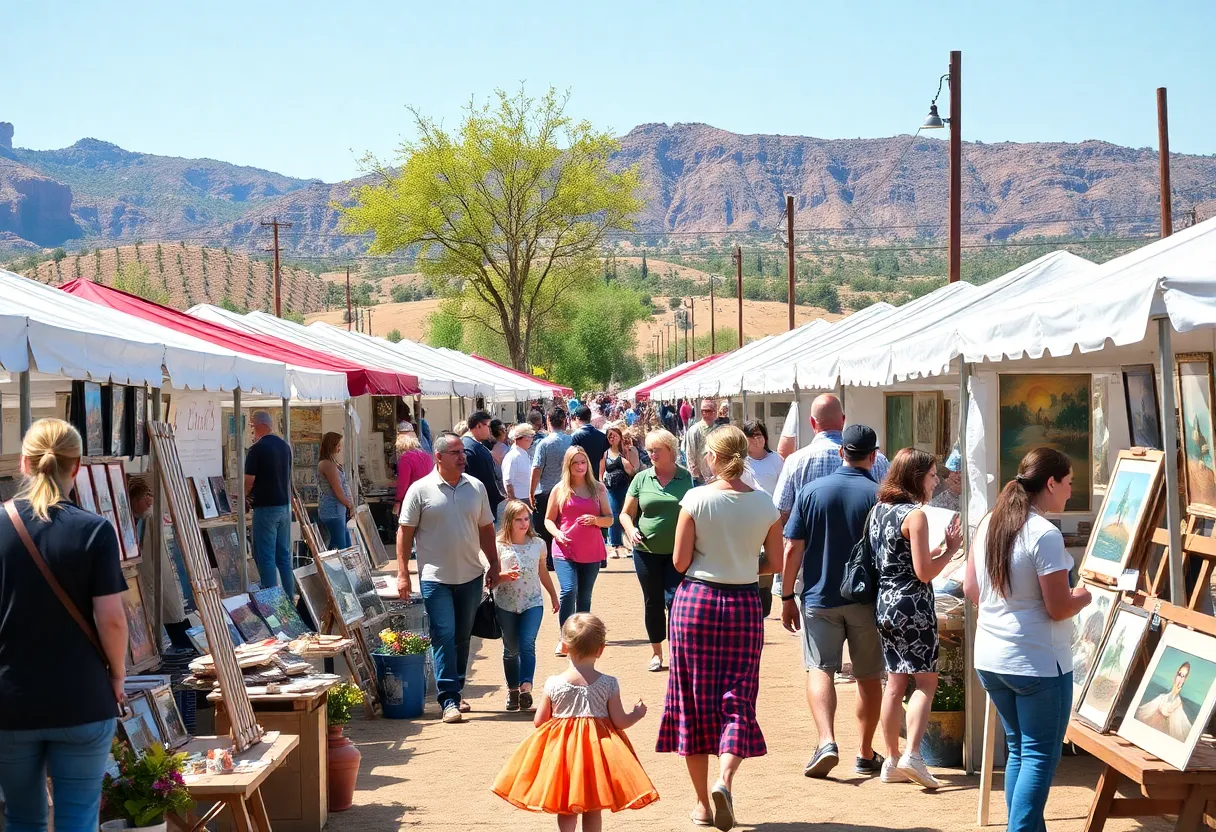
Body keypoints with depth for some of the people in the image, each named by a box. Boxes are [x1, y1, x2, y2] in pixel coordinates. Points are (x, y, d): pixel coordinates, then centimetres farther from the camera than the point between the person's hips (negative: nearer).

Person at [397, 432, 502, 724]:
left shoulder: (476, 487, 7)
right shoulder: (421, 489, -5)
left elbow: (486, 529, 14)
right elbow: (405, 532, -3)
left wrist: (494, 565, 10)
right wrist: (402, 573, -7)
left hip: (471, 576, 4)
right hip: (436, 577, -4)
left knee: (462, 637, 11)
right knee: (443, 637, -7)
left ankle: (455, 691, 23)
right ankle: (449, 700, -6)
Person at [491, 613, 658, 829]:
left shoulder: (553, 684, -9)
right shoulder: (609, 684, -11)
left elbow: (539, 721, -3)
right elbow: (620, 721, -8)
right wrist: (637, 713, 12)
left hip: (561, 748, 0)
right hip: (597, 749, 0)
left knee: (566, 811, 13)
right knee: (593, 811, 12)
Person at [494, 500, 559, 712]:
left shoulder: (537, 544, 4)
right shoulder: (499, 545, -4)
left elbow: (542, 572, 18)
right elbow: (493, 574, -4)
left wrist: (553, 596, 25)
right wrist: (505, 575, -26)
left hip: (532, 602, 0)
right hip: (506, 604, 0)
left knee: (527, 644, -16)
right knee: (511, 649, 9)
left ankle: (526, 688, -24)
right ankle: (512, 690, 20)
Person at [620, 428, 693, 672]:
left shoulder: (687, 478, -2)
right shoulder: (641, 479, 3)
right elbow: (626, 513, 9)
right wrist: (630, 530, -11)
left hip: (678, 552, -3)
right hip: (646, 551, 3)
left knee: (674, 599, -11)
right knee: (653, 603, 11)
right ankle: (657, 652, 25)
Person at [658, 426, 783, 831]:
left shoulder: (696, 499, -10)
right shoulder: (764, 504, -2)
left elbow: (680, 561, -9)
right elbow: (774, 563, 4)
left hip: (696, 600, -1)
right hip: (743, 604, 1)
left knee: (694, 699, 9)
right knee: (738, 698, 7)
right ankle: (724, 779, -18)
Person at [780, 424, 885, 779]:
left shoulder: (811, 491, -3)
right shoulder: (878, 495, -6)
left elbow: (792, 550, -4)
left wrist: (788, 597, 4)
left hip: (820, 598, 0)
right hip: (867, 601, 0)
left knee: (820, 669, 2)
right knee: (868, 677, 12)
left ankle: (826, 741, -19)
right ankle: (865, 754, 20)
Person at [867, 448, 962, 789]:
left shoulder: (878, 511, 11)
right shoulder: (915, 515, -14)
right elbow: (924, 573, -15)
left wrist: (939, 549, 16)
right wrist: (950, 548, -3)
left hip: (884, 604, 8)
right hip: (913, 606, -8)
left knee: (895, 683, 12)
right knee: (926, 681, -1)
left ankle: (892, 760, 16)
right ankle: (912, 755, -12)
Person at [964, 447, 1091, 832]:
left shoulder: (988, 524, 4)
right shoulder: (1045, 534, -19)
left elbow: (970, 589, 11)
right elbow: (1059, 609, -18)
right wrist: (1082, 597, 1)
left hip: (990, 660, 8)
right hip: (1038, 663, -8)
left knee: (1018, 750, 18)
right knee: (1040, 757, 2)